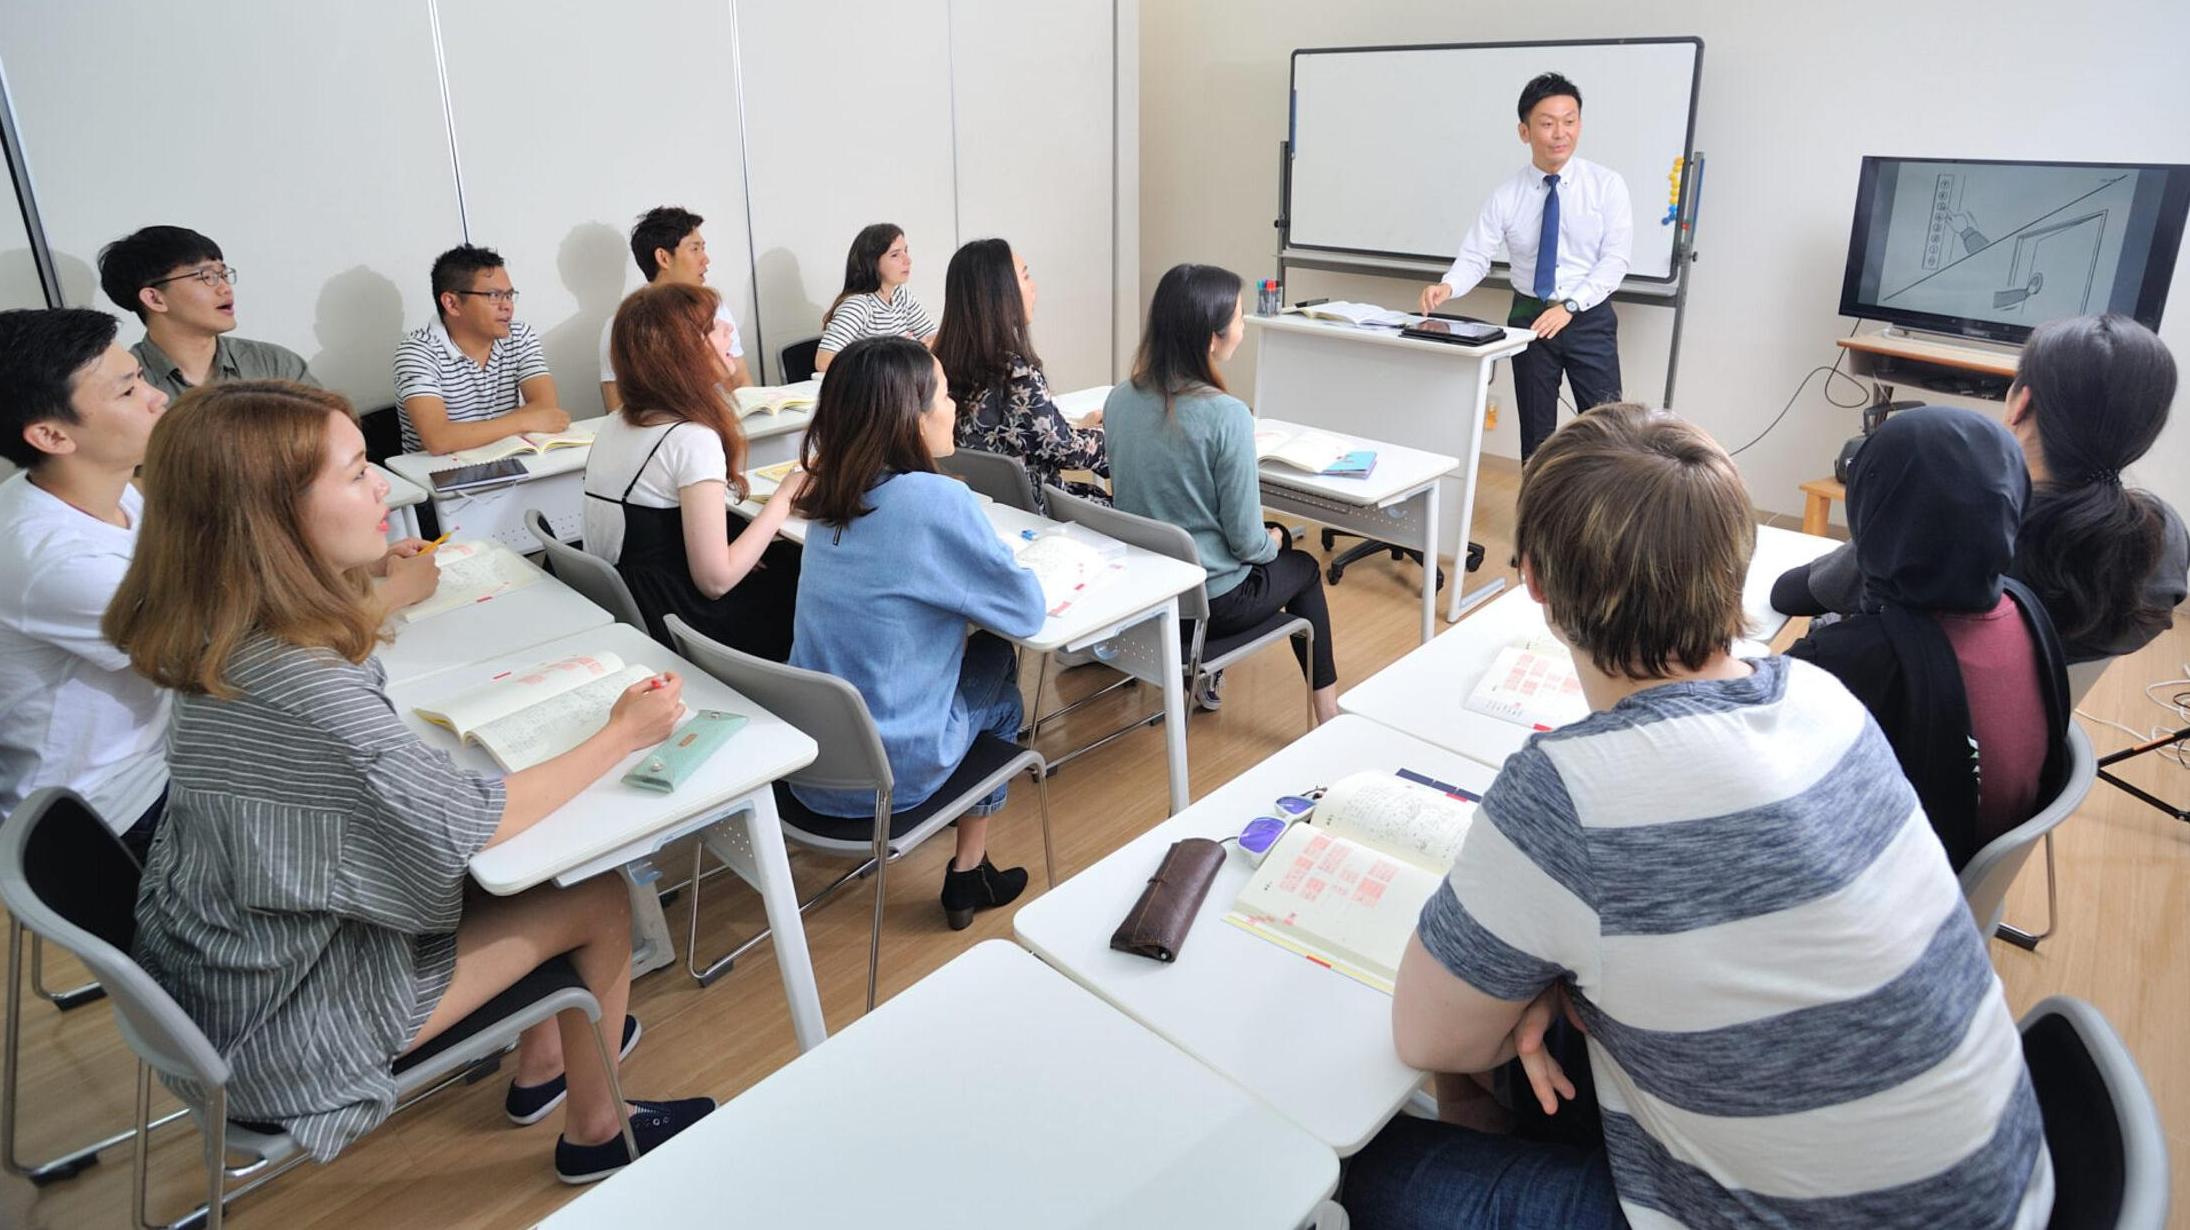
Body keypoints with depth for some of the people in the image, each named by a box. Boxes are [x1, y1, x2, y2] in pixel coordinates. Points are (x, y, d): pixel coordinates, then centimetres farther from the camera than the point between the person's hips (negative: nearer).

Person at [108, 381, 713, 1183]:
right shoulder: (301, 686, -35)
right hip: (278, 1033, -8)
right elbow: (472, 825, -25)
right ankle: (595, 1133, 23)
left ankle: (541, 1057, 34)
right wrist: (624, 734, -15)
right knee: (600, 901, 1)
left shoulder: (227, 634, -7)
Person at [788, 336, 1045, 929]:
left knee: (969, 653, 26)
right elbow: (1028, 610, -10)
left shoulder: (832, 493, 1)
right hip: (889, 772, -6)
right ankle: (968, 876, 28)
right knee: (999, 667, 20)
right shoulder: (936, 500, -22)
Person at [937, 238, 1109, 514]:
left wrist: (1081, 427, 17)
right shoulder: (1015, 373, -26)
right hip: (1030, 510, -8)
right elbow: (1067, 450, -14)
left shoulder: (946, 364, -1)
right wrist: (1110, 431, 5)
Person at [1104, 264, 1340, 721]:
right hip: (1209, 604, -6)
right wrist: (1272, 542, 5)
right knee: (1302, 565, 26)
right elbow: (1246, 542, -20)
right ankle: (1327, 709, 33)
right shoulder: (1226, 415, -26)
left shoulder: (1120, 400, -7)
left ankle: (1206, 669, 32)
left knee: (1271, 546, 33)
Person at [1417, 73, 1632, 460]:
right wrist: (1447, 286, -29)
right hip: (1529, 319, 1)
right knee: (1536, 432, 10)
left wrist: (1569, 306, -22)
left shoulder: (1607, 185, -5)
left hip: (1589, 320, -1)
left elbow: (1616, 258, -10)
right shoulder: (1505, 196, -3)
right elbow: (1474, 258, -7)